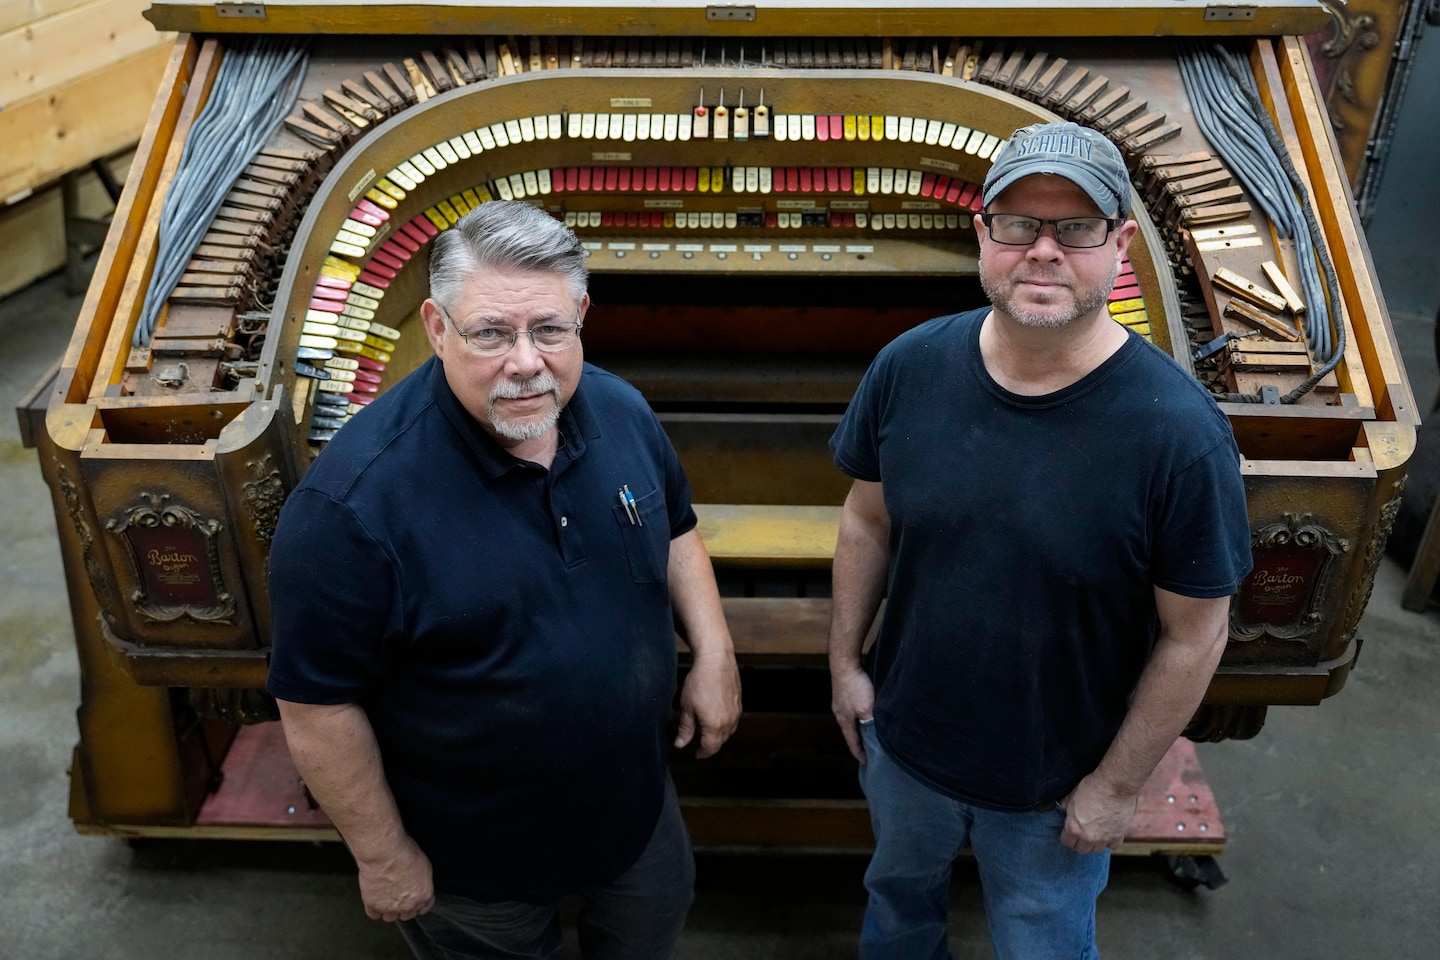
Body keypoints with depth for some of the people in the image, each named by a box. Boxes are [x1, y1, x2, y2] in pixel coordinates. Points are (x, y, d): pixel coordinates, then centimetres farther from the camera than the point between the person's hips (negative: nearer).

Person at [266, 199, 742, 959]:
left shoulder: (620, 410, -13)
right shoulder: (354, 499, -32)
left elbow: (674, 532, 6)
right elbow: (317, 703, -23)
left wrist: (714, 655, -3)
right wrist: (383, 855, -15)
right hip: (472, 848, -5)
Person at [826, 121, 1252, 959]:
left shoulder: (1180, 432, -27)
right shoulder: (910, 367, -17)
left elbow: (1193, 634, -17)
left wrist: (1118, 784, -10)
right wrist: (845, 659, 3)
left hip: (1056, 782, -3)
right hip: (902, 735, 3)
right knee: (899, 891, 31)